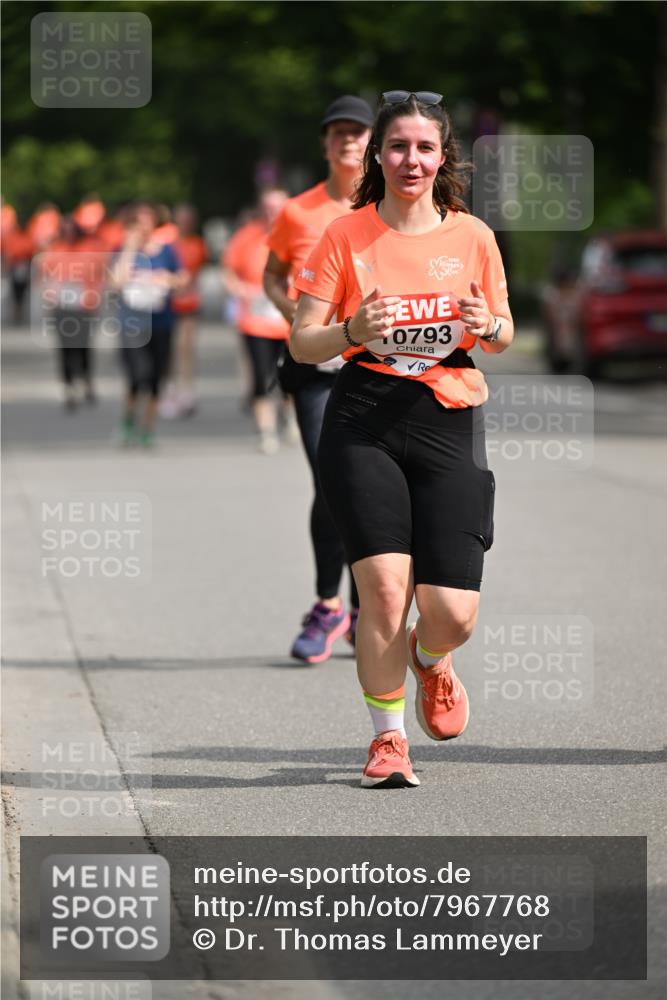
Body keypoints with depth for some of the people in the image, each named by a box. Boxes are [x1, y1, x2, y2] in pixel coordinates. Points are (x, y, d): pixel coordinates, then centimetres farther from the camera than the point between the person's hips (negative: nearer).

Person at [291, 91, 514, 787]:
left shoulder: (472, 236, 6)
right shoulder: (345, 235, 1)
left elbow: (504, 335, 17)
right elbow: (301, 342, 2)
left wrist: (489, 327, -7)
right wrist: (352, 331, -19)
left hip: (450, 422, 1)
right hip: (364, 422, -1)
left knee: (452, 612, -5)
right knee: (384, 587, -13)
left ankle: (430, 660, 33)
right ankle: (388, 737, 8)